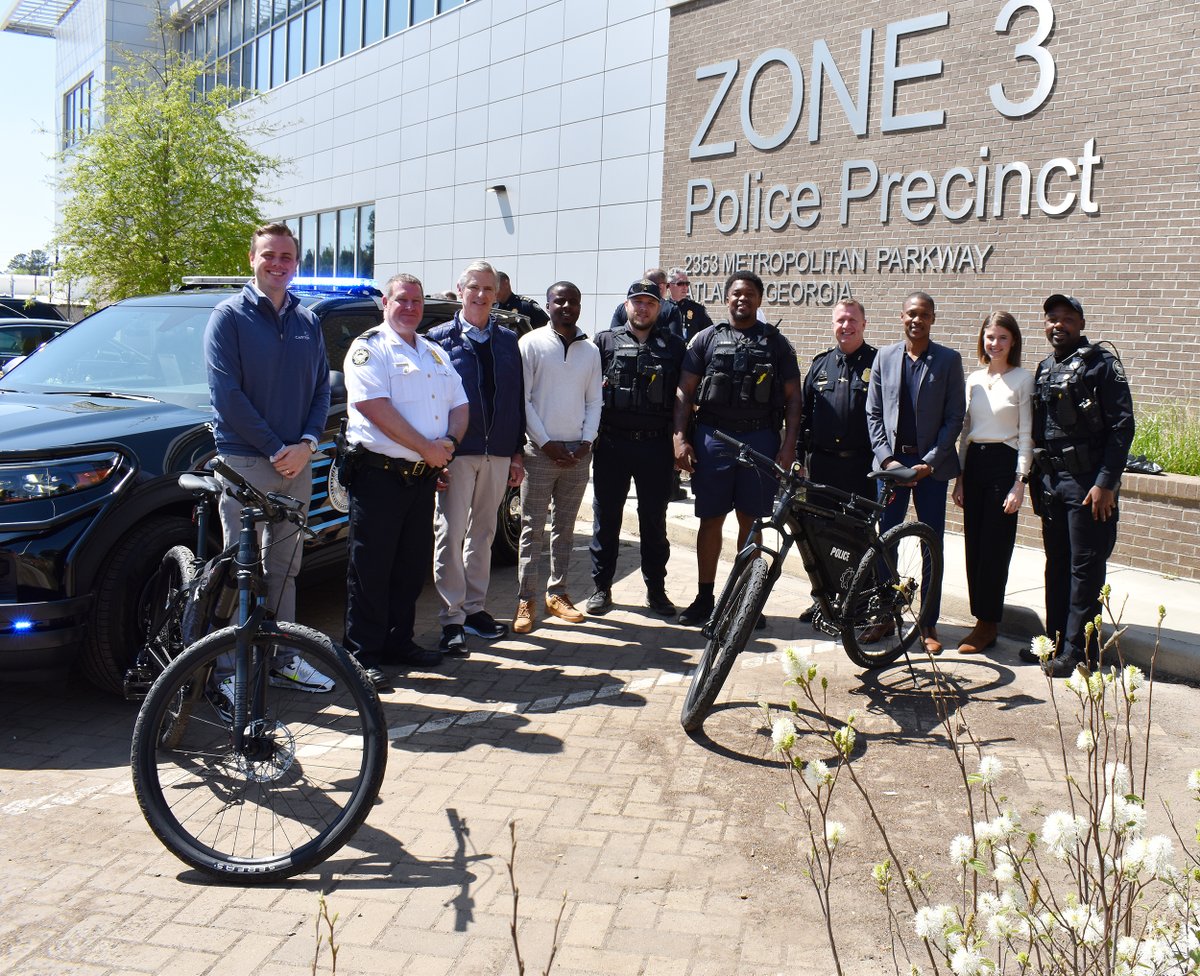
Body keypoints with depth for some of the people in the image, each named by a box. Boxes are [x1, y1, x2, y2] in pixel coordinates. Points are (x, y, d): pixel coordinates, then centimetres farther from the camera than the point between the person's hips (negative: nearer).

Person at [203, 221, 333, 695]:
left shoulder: (308, 322, 12)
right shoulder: (229, 316, -3)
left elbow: (322, 388, 11)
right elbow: (227, 394, -10)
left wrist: (306, 444, -6)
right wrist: (275, 448, -13)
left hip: (296, 463, 5)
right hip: (244, 461, -5)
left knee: (284, 567, 12)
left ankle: (283, 658, 22)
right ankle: (232, 668, 6)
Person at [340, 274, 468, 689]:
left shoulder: (436, 354, 19)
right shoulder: (368, 348, -4)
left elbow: (459, 405, 16)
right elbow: (374, 406, -17)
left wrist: (449, 442, -6)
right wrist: (425, 448, -16)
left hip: (423, 477, 7)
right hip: (379, 473, -7)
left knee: (413, 565, 12)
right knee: (371, 567, -2)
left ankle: (399, 642, 24)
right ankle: (362, 652, 5)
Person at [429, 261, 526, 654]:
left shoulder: (508, 341, 13)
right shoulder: (440, 339, 2)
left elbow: (518, 399, 13)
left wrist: (517, 452, 7)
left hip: (498, 454, 4)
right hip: (456, 452, -4)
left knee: (482, 533, 12)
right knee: (451, 534, -3)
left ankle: (475, 608, 23)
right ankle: (452, 619, 2)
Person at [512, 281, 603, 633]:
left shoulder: (591, 351, 11)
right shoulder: (531, 344, -1)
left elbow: (594, 401, 11)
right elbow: (522, 399, -5)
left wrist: (586, 441, -3)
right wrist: (546, 442, -10)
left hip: (577, 452, 4)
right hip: (540, 451, -4)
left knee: (565, 528, 10)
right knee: (532, 528, -2)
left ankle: (557, 593, 18)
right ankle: (525, 600, 2)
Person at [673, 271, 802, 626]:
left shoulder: (776, 343, 7)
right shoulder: (707, 339, 6)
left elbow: (792, 398, 5)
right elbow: (685, 391, 3)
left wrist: (788, 446, -4)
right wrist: (680, 437, -7)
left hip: (760, 440, 0)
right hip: (713, 438, 0)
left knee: (751, 521, 6)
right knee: (711, 519, 4)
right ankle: (704, 597, 14)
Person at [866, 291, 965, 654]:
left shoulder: (948, 360, -1)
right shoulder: (885, 356, 6)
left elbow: (954, 417, -3)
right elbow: (873, 413, 6)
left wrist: (930, 461, -11)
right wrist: (887, 458, -5)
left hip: (931, 465, -2)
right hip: (891, 462, 2)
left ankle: (929, 624, 13)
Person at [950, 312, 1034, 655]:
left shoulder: (1023, 379, -4)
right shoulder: (974, 379, 11)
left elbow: (1026, 434, -6)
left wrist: (1019, 482, -11)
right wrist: (959, 477, 11)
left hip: (1004, 463, -5)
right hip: (973, 463, 6)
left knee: (994, 548, -3)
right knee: (974, 546, 6)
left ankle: (989, 625, 7)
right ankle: (981, 621, 15)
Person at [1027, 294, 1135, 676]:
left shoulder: (1102, 364, -6)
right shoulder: (1044, 369, 14)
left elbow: (1122, 426, -12)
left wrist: (1106, 483, -17)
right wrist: (1036, 478, 14)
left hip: (1088, 482, -7)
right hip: (1050, 480, 7)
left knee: (1085, 568, -2)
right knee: (1056, 564, 13)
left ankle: (1076, 649, 2)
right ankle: (1055, 640, 21)